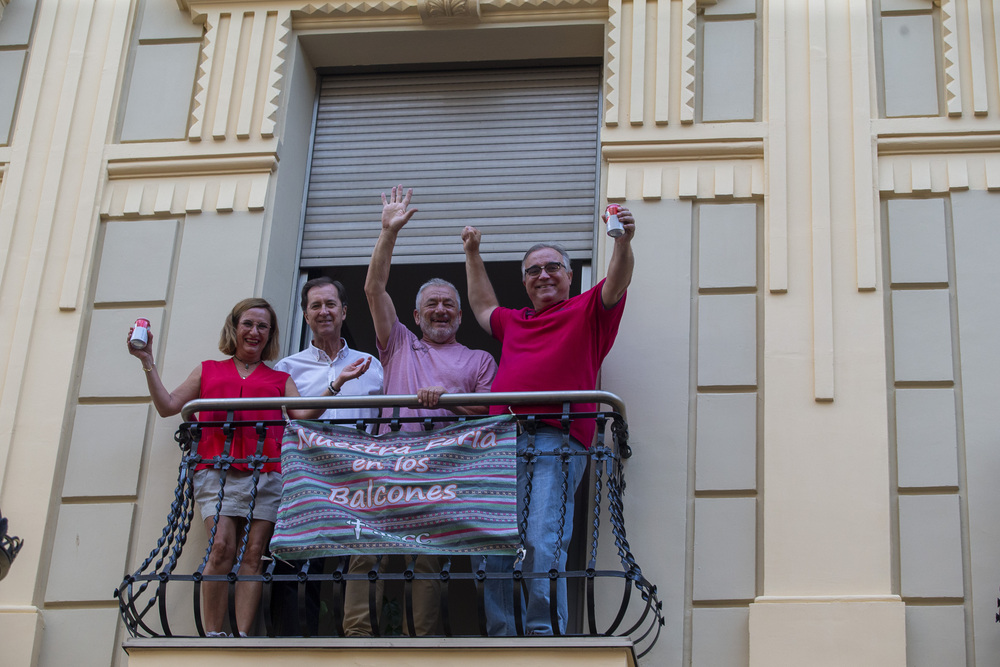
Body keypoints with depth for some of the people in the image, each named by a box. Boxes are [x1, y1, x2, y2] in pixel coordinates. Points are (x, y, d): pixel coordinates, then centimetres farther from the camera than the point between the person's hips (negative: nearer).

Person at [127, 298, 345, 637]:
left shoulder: (279, 379, 23)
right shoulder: (208, 371, 23)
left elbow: (303, 414, 8)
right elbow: (167, 406, 16)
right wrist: (147, 362, 11)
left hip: (265, 472, 1)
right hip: (217, 469, -1)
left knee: (253, 552, -8)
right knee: (222, 547, -16)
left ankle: (242, 638, -10)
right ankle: (212, 636, -13)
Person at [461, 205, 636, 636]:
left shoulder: (587, 312, 14)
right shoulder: (514, 323, 31)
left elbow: (616, 284, -3)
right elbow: (483, 308, 50)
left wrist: (624, 241, -21)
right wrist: (472, 255, 51)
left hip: (554, 442, -6)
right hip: (501, 443, 6)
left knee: (542, 543, -19)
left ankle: (544, 635, -18)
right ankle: (501, 638, 4)